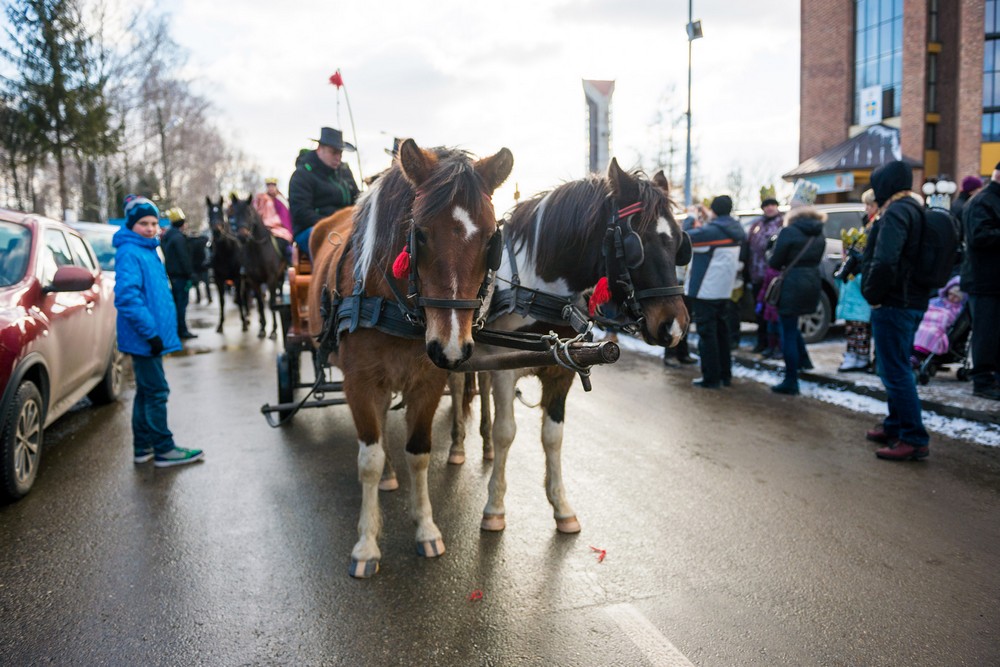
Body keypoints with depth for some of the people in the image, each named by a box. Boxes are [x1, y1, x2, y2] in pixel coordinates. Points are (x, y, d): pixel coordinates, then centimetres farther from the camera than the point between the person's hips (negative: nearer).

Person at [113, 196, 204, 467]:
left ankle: (143, 447, 25)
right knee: (156, 392, -3)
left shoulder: (147, 250, 15)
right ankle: (163, 450, 5)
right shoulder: (129, 253, -15)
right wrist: (151, 332, -24)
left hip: (150, 336, 10)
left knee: (147, 391, 15)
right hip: (144, 338, -10)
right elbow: (127, 297, -24)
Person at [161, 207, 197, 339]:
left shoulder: (167, 237, 15)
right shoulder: (179, 237, -15)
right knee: (181, 303, -5)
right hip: (180, 275, -9)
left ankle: (176, 329, 21)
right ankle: (182, 331, -3)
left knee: (176, 302, 15)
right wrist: (190, 275, -16)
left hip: (171, 274, 9)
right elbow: (184, 258, -20)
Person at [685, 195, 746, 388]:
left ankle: (711, 378, 0)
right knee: (721, 330, 16)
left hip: (705, 290, -8)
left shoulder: (711, 231, -18)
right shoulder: (736, 230, 8)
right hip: (723, 290, 8)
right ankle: (725, 375, 23)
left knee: (707, 332, -3)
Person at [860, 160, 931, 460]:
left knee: (895, 371, -6)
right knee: (895, 368, 19)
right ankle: (894, 427, 30)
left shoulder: (896, 212, -16)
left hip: (893, 304, -10)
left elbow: (884, 261, -29)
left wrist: (872, 294, -16)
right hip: (914, 301, 10)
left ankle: (915, 440, -3)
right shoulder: (916, 210, 16)